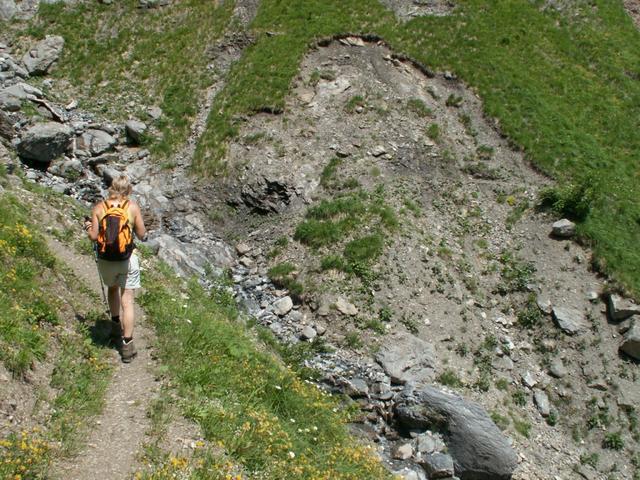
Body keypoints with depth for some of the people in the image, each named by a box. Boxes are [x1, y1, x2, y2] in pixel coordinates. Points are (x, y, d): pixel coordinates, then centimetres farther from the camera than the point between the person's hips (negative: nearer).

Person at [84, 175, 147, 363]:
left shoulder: (99, 207, -4)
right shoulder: (133, 207, -6)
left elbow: (94, 236, -3)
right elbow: (142, 235, -2)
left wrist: (88, 227, 18)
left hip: (106, 259, 2)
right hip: (128, 258, -2)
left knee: (113, 288, 31)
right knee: (127, 301, 4)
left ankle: (116, 325, 40)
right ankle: (127, 344, 3)